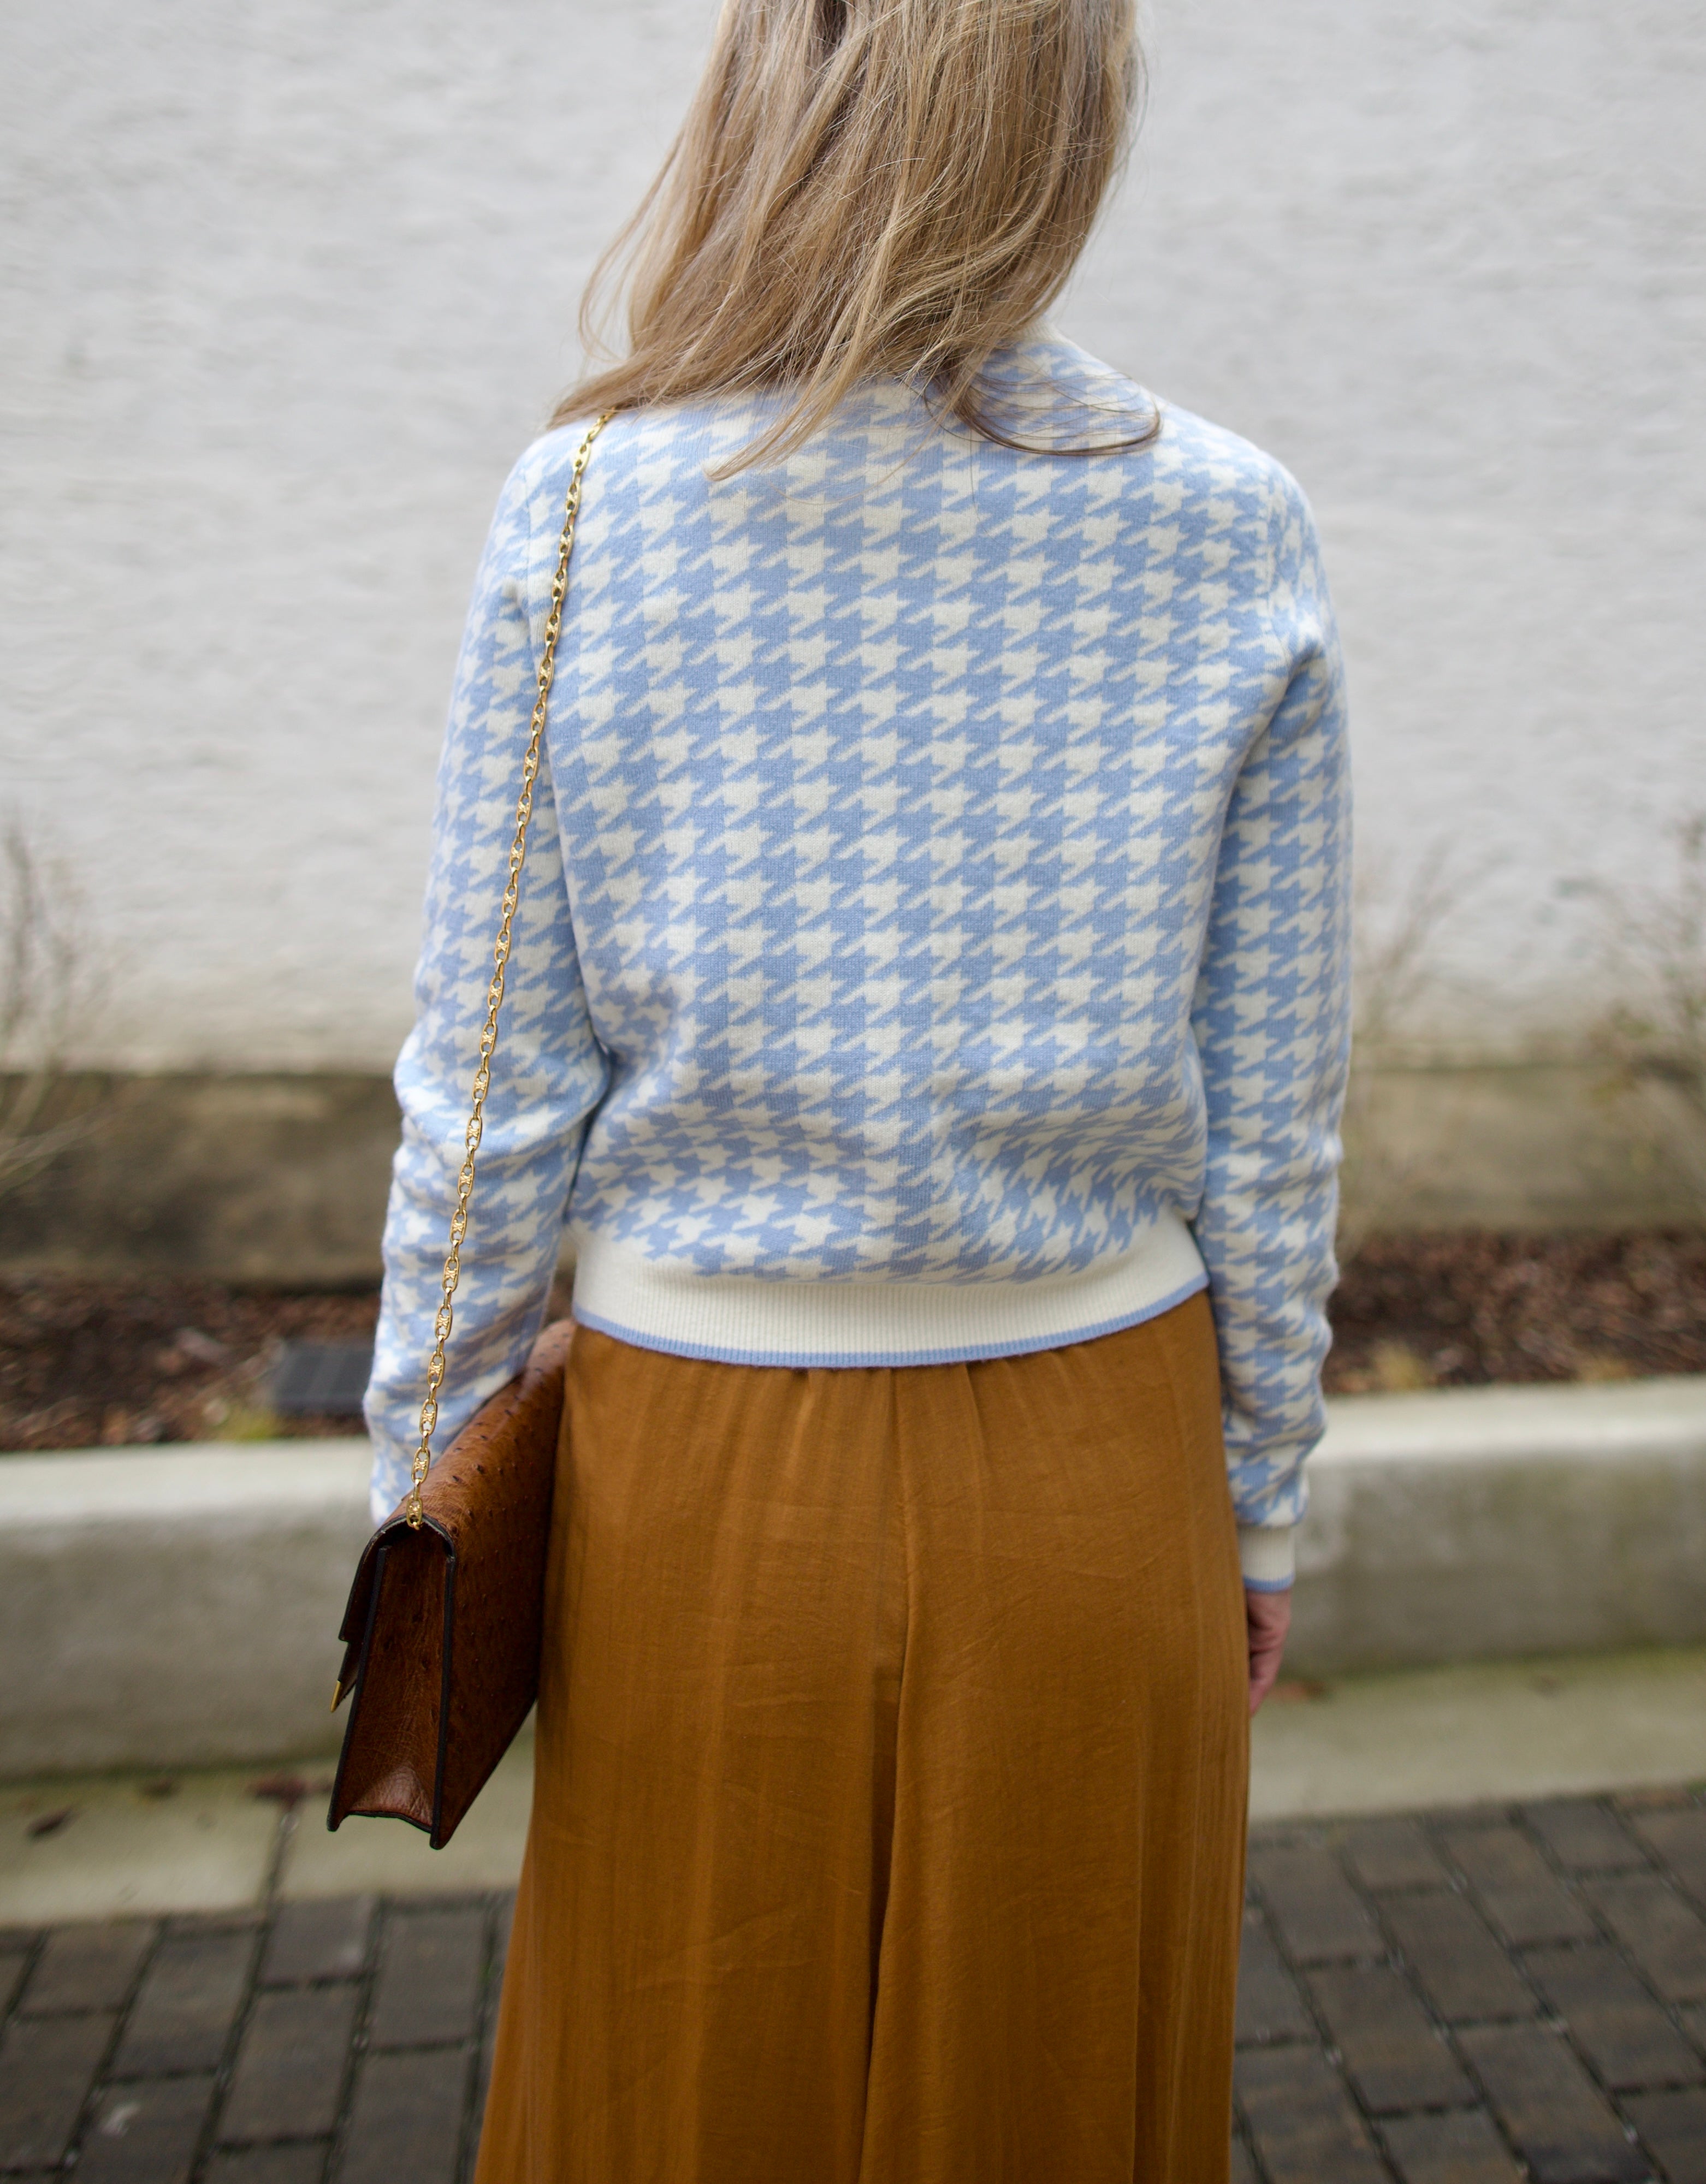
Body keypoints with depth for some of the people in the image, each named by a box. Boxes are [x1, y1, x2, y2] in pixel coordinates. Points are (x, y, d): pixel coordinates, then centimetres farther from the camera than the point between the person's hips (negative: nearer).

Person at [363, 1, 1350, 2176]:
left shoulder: (584, 513, -9)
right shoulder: (1229, 534, -6)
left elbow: (493, 1093, -7)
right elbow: (1270, 1118, -3)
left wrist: (421, 1496, 6)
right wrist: (1260, 1504, 10)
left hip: (703, 1469, -1)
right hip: (1093, 1481, 2)